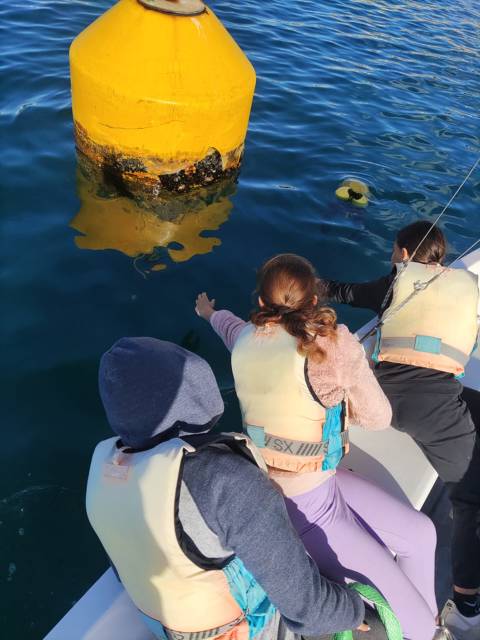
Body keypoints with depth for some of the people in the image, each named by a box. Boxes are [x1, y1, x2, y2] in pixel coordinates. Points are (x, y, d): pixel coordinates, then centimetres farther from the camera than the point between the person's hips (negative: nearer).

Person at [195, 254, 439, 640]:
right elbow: (378, 417, -9)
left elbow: (228, 323, 22)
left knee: (420, 533, 20)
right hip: (303, 507, -8)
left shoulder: (247, 338, -5)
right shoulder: (333, 343, -24)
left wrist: (210, 312, 45)